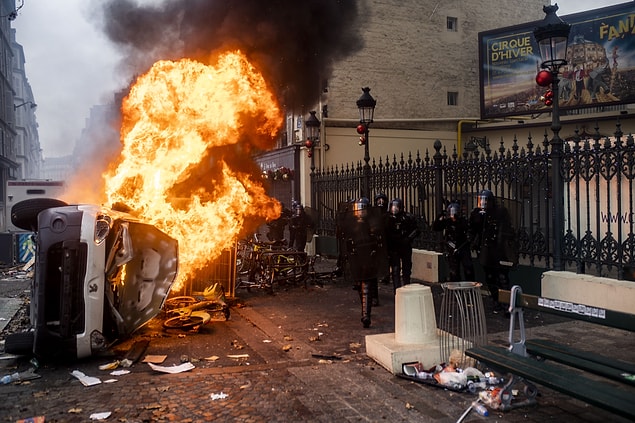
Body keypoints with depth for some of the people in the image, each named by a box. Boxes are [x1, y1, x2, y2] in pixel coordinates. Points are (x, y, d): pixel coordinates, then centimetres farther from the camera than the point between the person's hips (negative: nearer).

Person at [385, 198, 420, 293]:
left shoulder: (408, 217, -6)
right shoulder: (387, 218, -1)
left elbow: (416, 230, -3)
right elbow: (385, 233, 6)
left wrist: (408, 239, -15)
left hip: (406, 247, 0)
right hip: (393, 248, 0)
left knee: (406, 270, 10)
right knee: (395, 270, -3)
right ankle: (397, 291, 0)